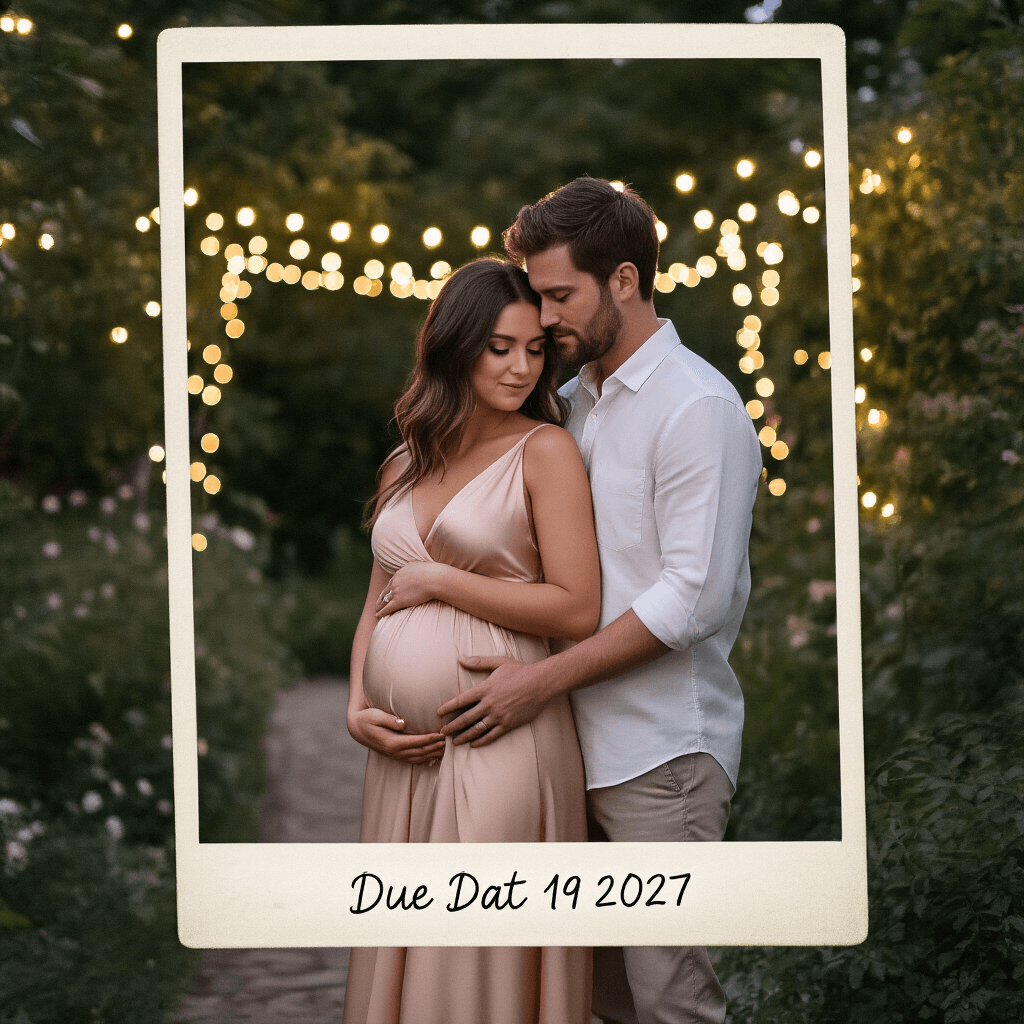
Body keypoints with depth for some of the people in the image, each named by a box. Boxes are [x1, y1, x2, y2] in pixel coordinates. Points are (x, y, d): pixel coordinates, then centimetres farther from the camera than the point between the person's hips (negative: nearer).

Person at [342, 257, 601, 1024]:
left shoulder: (545, 450, -3)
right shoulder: (407, 464, 15)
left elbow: (576, 610, -11)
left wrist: (439, 581, -7)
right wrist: (358, 709, 3)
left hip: (497, 740, -6)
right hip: (404, 746, 6)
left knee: (480, 960, -2)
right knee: (402, 954, 11)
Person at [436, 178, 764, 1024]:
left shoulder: (697, 405, -10)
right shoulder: (573, 401, 16)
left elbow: (696, 597, -17)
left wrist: (545, 679, -17)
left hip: (660, 752, -8)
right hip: (579, 740, 8)